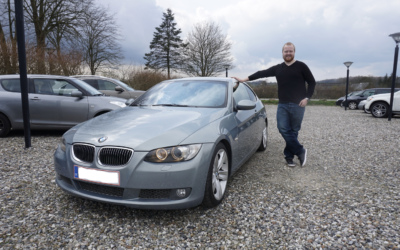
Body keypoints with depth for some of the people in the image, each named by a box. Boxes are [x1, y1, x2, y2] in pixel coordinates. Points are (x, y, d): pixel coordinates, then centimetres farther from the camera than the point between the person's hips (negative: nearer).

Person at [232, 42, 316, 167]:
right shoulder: (278, 68, 14)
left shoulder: (301, 66, 4)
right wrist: (244, 79, 5)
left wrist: (307, 98, -6)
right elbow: (262, 73, 10)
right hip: (282, 105, 3)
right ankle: (301, 152, 4)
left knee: (293, 131, 3)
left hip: (298, 105, -3)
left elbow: (312, 82, 6)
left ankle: (289, 156, 15)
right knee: (283, 129, -8)